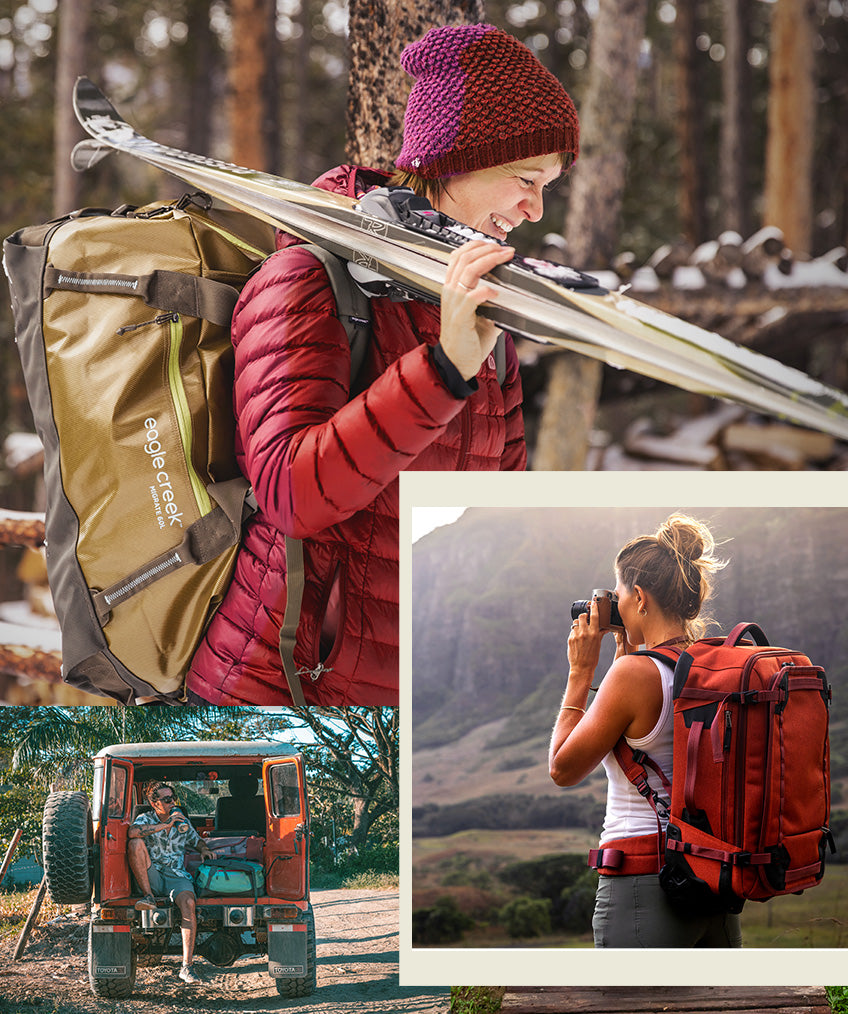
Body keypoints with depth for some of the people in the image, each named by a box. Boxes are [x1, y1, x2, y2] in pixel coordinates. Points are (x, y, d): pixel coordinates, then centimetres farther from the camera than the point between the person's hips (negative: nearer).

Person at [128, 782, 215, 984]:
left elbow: (196, 839, 33)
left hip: (177, 877, 1)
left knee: (188, 903, -32)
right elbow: (132, 832, -22)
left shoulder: (181, 819, 15)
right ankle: (148, 897, -23)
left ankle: (186, 966, -35)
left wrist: (204, 849, 9)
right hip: (152, 876, -1)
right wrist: (166, 825, -21)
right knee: (135, 844, -27)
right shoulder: (145, 820, 3)